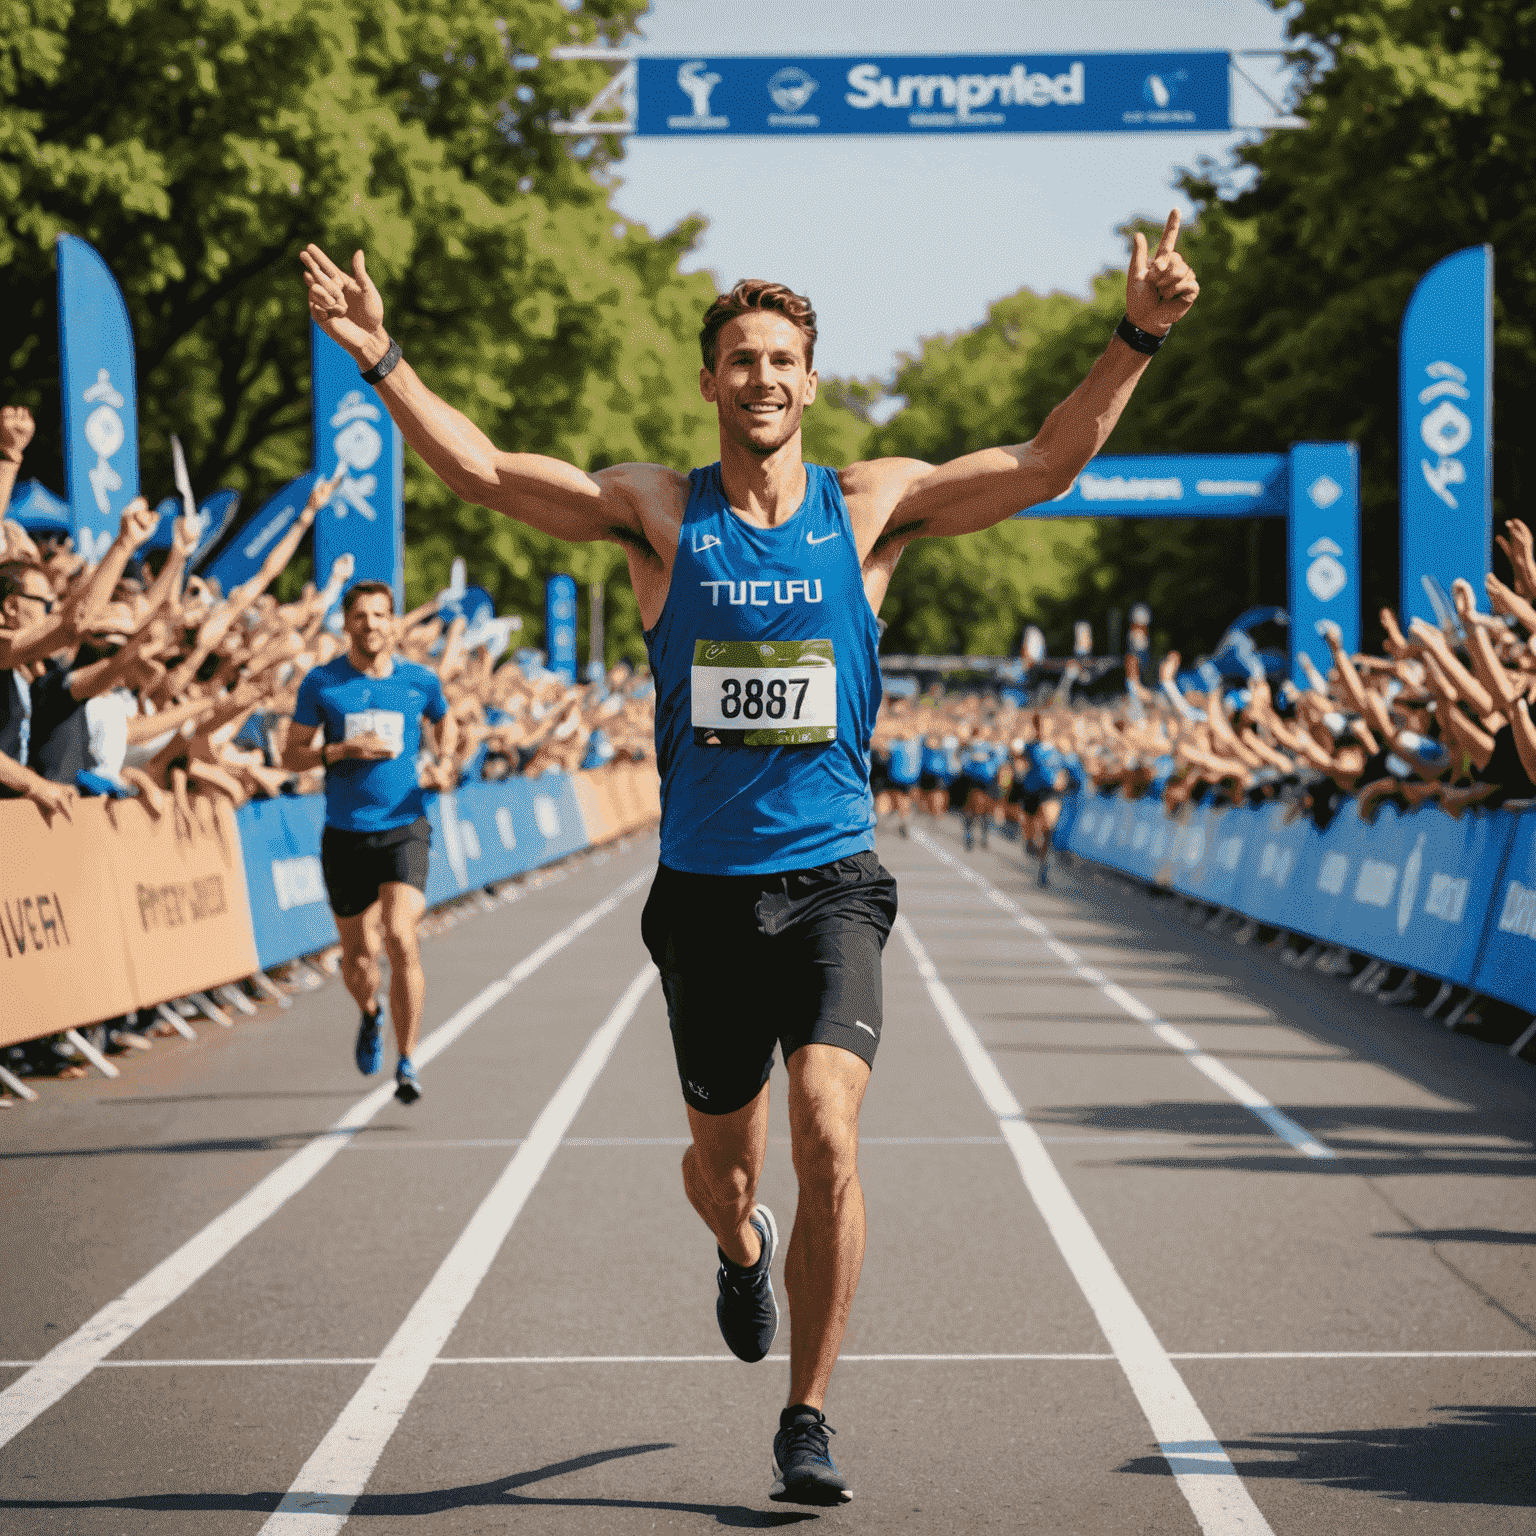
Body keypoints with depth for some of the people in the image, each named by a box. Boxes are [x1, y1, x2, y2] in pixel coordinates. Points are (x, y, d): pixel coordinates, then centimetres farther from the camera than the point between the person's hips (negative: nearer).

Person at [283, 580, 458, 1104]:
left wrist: (443, 763, 6)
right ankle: (371, 1015, 44)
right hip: (344, 834, 1)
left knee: (401, 938, -19)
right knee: (358, 955, 8)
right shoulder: (321, 683, 0)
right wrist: (342, 750, -14)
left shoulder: (420, 681, 4)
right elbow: (291, 756, 3)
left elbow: (444, 721, 26)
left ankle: (406, 1062, -8)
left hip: (404, 829, -1)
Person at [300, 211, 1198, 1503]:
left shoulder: (872, 508, 2)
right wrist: (382, 361, -12)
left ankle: (807, 1421, -4)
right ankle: (746, 1250, 52)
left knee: (828, 1130, -19)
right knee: (722, 1162, 13)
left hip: (832, 879, -1)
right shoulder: (657, 513, 2)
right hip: (704, 888, 1)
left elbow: (1047, 464, 0)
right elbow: (484, 472, -2)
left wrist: (1136, 338, -10)